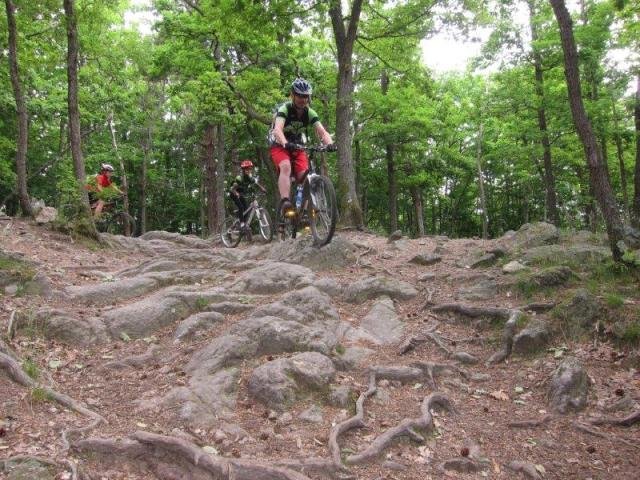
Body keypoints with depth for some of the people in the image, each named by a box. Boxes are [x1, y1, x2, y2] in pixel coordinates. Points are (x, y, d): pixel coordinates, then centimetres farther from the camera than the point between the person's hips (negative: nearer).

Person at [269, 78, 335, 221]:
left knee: (304, 175, -16)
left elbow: (322, 132, -19)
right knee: (286, 167, -33)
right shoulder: (284, 109, -21)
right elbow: (277, 129, -38)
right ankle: (284, 202, -44)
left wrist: (330, 144, -42)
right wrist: (286, 144, -59)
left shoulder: (310, 113, -9)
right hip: (280, 146, -4)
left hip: (298, 147, 4)